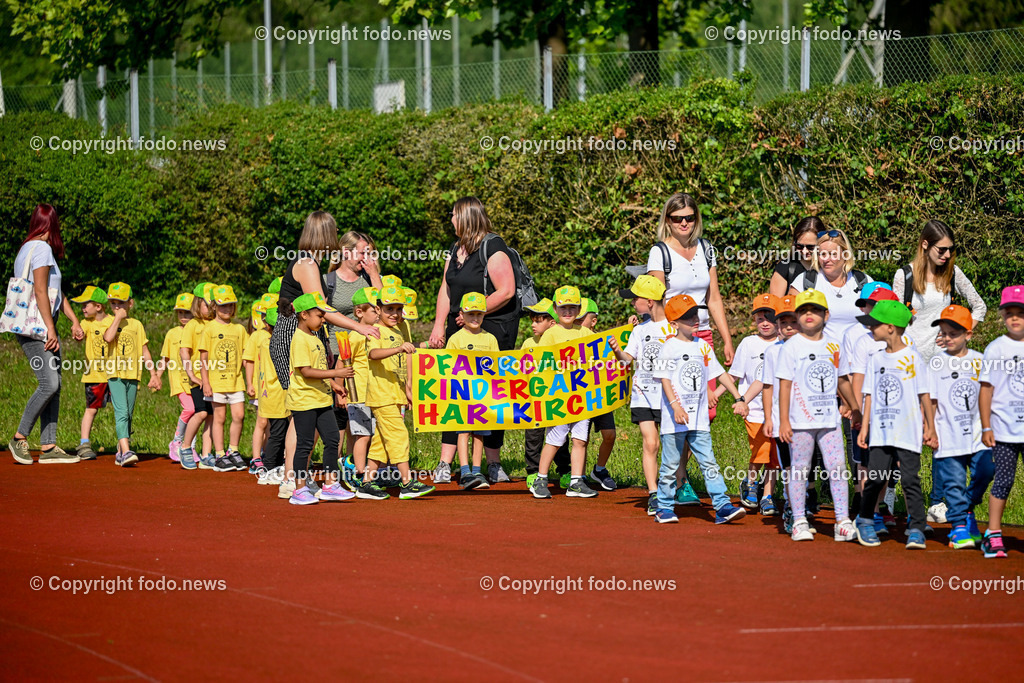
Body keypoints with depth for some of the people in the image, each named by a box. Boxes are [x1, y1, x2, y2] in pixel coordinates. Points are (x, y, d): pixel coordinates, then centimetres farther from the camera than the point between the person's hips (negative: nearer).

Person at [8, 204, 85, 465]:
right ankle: (20, 438, -4)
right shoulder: (41, 248, -11)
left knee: (54, 385, 6)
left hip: (43, 326, 10)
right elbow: (40, 291, -17)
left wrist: (74, 321, 23)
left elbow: (56, 292, 24)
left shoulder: (28, 248, 20)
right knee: (49, 383, -14)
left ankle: (48, 447, 4)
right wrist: (50, 329, -18)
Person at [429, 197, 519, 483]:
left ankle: (493, 462, 4)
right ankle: (445, 463, 4)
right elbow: (446, 288, 17)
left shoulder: (493, 248, -12)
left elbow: (506, 291, -18)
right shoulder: (456, 248, 14)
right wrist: (439, 324, 7)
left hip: (494, 327, -8)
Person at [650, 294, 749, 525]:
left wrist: (739, 398, 10)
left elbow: (720, 373, 16)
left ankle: (722, 507, -5)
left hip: (699, 419, 4)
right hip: (675, 419, -4)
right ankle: (664, 508, 14)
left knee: (709, 463, -1)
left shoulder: (703, 346, 11)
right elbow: (665, 379, -11)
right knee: (670, 465, 3)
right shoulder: (670, 347, -5)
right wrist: (675, 406, -23)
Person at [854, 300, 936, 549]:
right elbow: (869, 395, 14)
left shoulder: (912, 358, -2)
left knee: (910, 479, -5)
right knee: (875, 478, 0)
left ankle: (916, 529, 0)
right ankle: (865, 521, 19)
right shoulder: (875, 359, 11)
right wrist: (864, 427, 9)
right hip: (880, 433, 4)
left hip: (908, 433, -4)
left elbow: (924, 396, 0)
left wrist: (930, 428, -1)